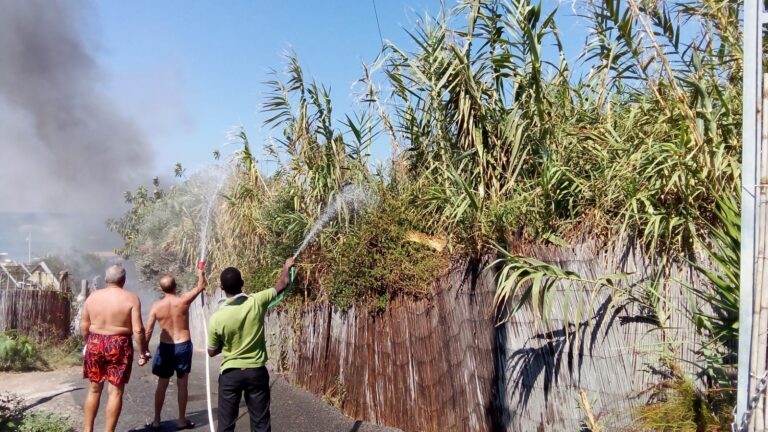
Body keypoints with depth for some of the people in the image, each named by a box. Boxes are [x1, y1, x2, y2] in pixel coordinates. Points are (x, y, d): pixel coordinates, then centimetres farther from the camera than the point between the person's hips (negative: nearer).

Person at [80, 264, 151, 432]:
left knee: (94, 388, 17)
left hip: (95, 343, 4)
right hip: (119, 346, -4)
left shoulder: (92, 296, 3)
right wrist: (143, 352, -4)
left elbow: (84, 326, 8)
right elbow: (138, 330, -13)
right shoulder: (131, 298, -9)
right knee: (116, 391, 4)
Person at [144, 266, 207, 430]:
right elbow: (201, 286, 4)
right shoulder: (183, 300, -11)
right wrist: (201, 273, 23)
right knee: (182, 384, 8)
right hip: (183, 346, -1)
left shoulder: (156, 306, -6)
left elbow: (148, 331, -5)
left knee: (161, 385, 13)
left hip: (165, 347, 1)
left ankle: (156, 420, 19)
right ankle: (182, 420, 14)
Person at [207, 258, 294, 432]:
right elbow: (282, 285, 4)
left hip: (230, 374, -1)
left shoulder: (217, 318, -15)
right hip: (257, 372, 1)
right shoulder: (256, 302, -14)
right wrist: (287, 267, 23)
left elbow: (212, 352, -1)